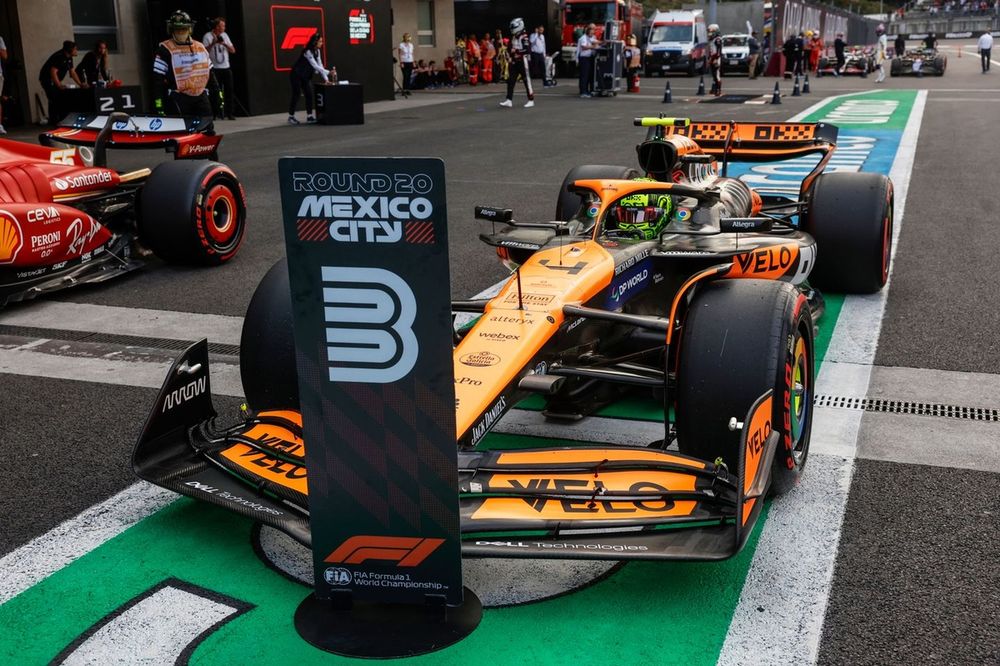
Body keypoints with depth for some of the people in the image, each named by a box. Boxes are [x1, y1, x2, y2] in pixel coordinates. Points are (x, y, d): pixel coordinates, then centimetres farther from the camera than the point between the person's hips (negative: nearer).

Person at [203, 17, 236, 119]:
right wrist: (213, 43, -20)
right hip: (215, 69, -5)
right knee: (215, 92, -4)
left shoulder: (224, 35, 13)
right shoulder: (208, 36, -3)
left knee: (229, 90, 2)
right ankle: (216, 113, 1)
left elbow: (233, 50, 9)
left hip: (226, 68, 5)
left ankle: (229, 113, 6)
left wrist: (225, 44, -8)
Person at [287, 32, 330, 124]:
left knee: (309, 94, 1)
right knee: (296, 95, -4)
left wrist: (326, 78, -11)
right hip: (296, 75, -8)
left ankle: (309, 116, 4)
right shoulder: (308, 52, -26)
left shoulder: (317, 51, 0)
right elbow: (315, 66, -31)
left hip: (306, 76, 8)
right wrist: (328, 73, -35)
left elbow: (320, 65, -3)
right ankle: (291, 116, 4)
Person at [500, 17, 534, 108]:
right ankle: (509, 100, 2)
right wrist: (511, 53, 5)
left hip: (522, 61, -8)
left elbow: (528, 49, -23)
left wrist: (517, 51, -24)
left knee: (527, 80, -1)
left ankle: (531, 100, 6)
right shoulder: (513, 37, 12)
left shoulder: (524, 38, -13)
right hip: (514, 62, 8)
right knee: (510, 80, 1)